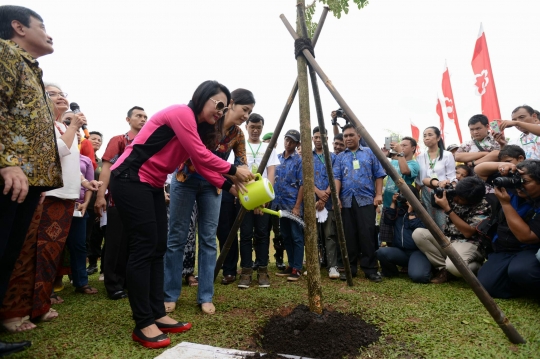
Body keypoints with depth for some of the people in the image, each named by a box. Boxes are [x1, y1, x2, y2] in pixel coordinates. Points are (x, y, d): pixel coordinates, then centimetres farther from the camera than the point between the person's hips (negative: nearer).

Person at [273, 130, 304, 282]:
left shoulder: (299, 160, -5)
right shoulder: (277, 158, 11)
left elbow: (302, 185, -9)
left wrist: (297, 206, -15)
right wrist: (272, 201, 8)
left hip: (293, 205, -6)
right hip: (280, 204, 6)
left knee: (297, 237, 0)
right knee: (286, 237, 12)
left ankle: (297, 269, 7)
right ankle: (290, 265, 23)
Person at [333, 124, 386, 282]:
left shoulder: (370, 153, 12)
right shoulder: (340, 157, 15)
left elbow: (379, 175, 9)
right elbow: (337, 177, 5)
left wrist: (378, 194, -2)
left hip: (366, 199, -2)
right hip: (346, 200, 2)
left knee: (367, 234, -5)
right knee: (348, 235, 4)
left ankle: (370, 268, 3)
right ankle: (349, 268, 13)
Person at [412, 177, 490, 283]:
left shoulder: (483, 207, -16)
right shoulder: (451, 192, -4)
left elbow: (468, 232, -23)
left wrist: (447, 208, -26)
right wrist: (438, 183, -19)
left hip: (469, 244, -5)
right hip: (447, 239, 6)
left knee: (453, 266, -37)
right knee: (418, 233, -20)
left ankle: (478, 268, 0)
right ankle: (443, 268, -9)